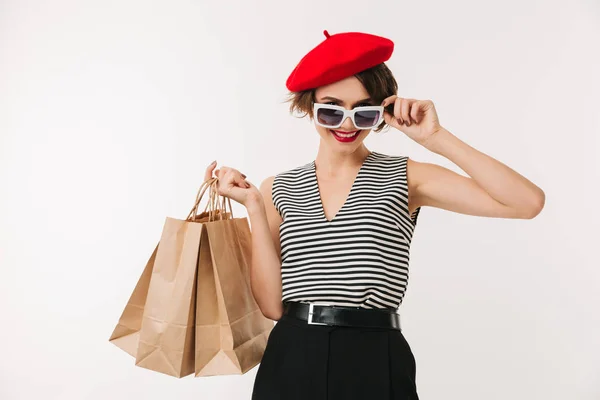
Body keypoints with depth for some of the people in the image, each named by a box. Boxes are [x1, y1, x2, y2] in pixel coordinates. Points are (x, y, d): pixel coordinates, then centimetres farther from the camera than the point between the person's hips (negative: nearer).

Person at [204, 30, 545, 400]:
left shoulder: (404, 176, -3)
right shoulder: (278, 189, 3)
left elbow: (528, 203, -14)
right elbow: (273, 304, -5)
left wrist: (436, 138, -15)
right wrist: (254, 206, -9)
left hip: (377, 364, -1)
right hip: (291, 362, 2)